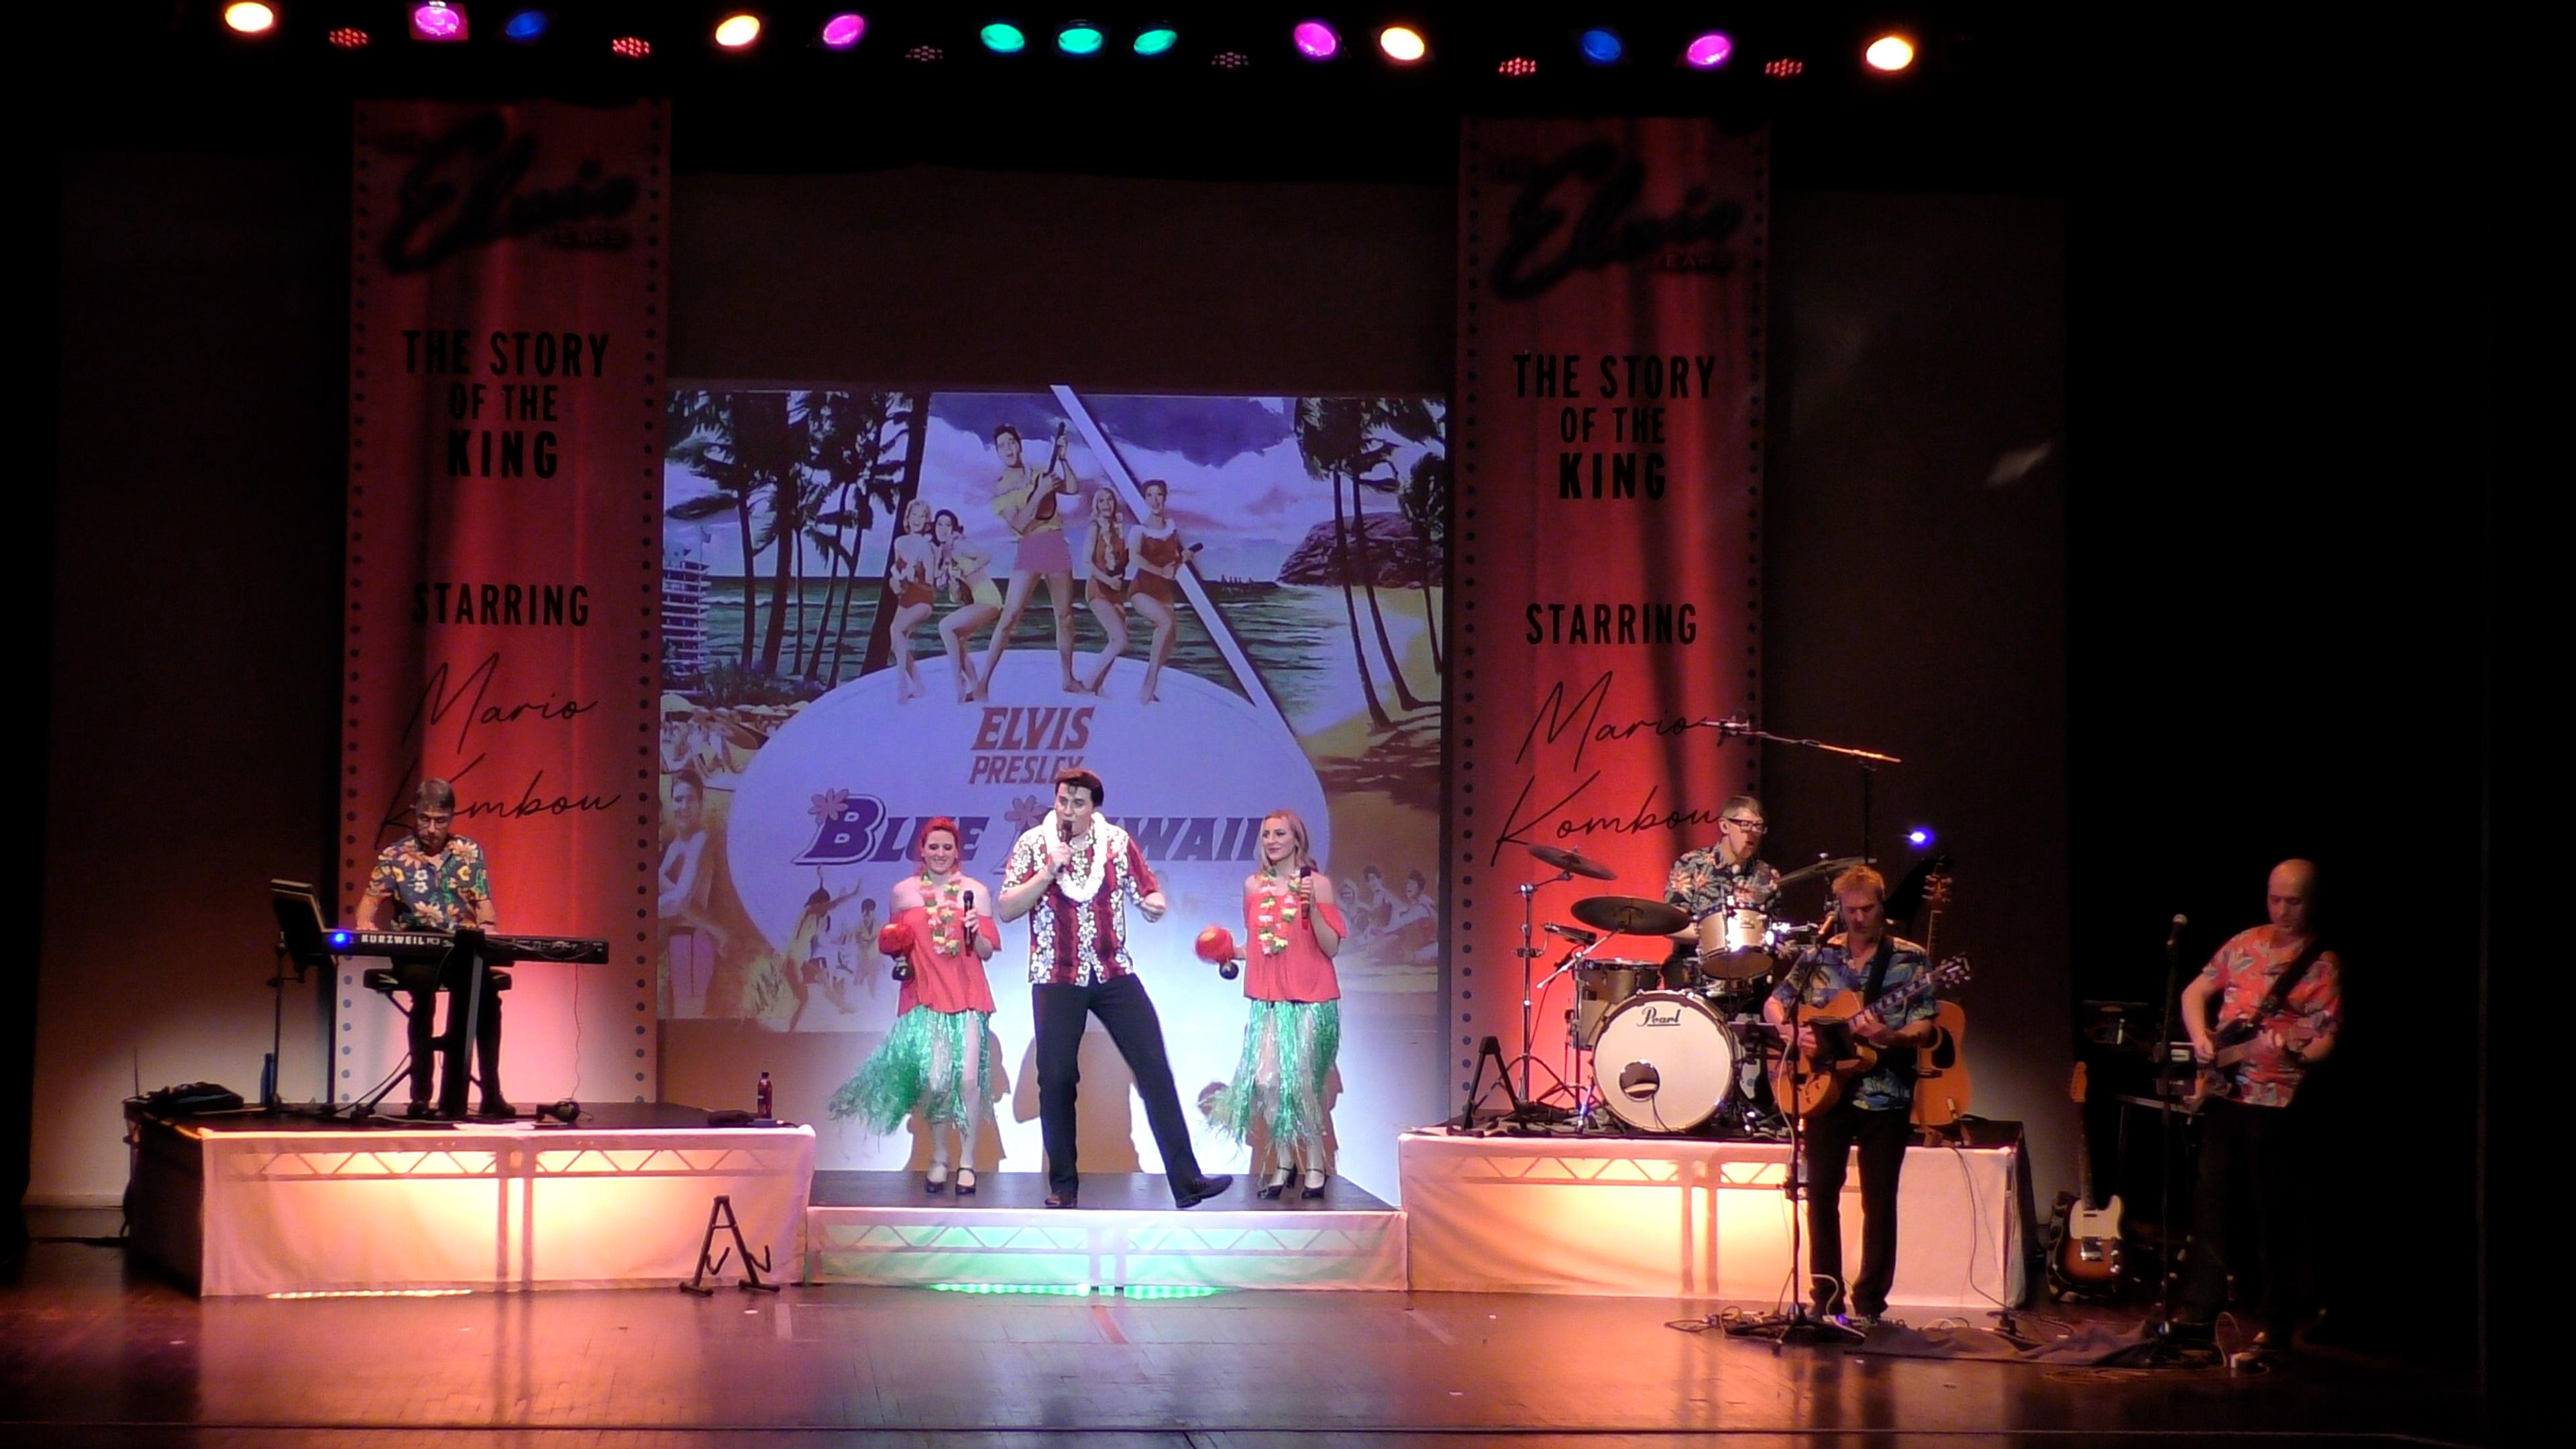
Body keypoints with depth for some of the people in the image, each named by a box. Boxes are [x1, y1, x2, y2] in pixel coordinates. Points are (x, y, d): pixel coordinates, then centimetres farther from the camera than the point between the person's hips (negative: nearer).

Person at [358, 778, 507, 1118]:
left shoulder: (470, 853, 13)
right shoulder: (394, 857, 9)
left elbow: (484, 903, 10)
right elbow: (371, 900, 4)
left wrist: (488, 928, -11)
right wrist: (366, 924, -18)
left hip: (464, 952, 1)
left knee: (484, 987, -32)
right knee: (424, 981, -36)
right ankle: (420, 1094, -30)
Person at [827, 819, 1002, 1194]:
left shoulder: (975, 891, 7)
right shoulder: (902, 892, 9)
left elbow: (987, 951, 8)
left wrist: (975, 932, -12)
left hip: (967, 996, 0)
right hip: (924, 997, 0)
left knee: (968, 1077, -12)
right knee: (935, 1079, -13)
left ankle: (967, 1161, 3)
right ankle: (938, 1157, 8)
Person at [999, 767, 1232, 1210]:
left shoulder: (1118, 841, 3)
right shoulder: (1033, 844, -1)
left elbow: (1148, 893, 9)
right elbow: (1007, 910, -6)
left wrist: (1155, 904, -15)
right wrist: (1048, 872, -18)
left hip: (1114, 974, 1)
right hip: (1056, 978, -1)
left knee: (1155, 1069, -6)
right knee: (1057, 1079, -1)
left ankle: (1186, 1181, -7)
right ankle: (1063, 1186, 12)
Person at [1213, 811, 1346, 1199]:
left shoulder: (1318, 884, -1)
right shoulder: (1254, 886, 11)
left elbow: (1331, 947, -7)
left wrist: (1311, 905, -17)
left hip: (1311, 1001, -3)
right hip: (1268, 999, 4)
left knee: (1301, 1081, -6)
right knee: (1266, 1079, -9)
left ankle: (1315, 1164, 7)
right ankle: (1284, 1161, 3)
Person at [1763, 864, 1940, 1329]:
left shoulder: (1910, 960, 0)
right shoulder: (1820, 957, 7)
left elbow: (1925, 1030, -6)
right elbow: (1773, 1003, 14)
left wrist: (1889, 1037, -26)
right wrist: (1791, 1030, -8)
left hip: (1885, 1097, -2)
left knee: (1879, 1201, 0)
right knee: (1820, 1194, 3)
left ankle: (1869, 1303, 7)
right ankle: (1826, 1298, 13)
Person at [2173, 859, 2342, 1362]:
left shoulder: (2323, 966, -4)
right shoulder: (2245, 943, 11)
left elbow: (2325, 1041, -10)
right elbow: (2195, 992, 18)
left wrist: (2293, 1051, -30)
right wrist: (2201, 1038, 1)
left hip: (2276, 1103, -5)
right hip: (2222, 1094, 5)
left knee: (2275, 1214, -1)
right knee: (2211, 1203, 7)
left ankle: (2274, 1322, 8)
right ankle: (2200, 1311, 14)